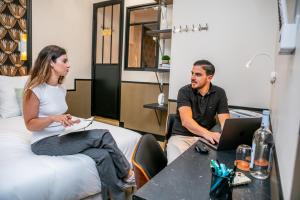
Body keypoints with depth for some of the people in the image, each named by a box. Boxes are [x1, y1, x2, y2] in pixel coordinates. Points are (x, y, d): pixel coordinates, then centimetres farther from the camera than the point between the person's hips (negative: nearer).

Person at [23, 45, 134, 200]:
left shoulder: (60, 89, 8)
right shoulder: (34, 90, -13)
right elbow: (30, 124, -11)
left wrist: (68, 120, -4)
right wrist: (53, 118, -27)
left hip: (61, 138, 7)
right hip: (44, 142, -6)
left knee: (102, 155, -20)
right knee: (103, 136, -23)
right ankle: (126, 173, -3)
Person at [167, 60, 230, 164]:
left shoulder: (219, 93, -1)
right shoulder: (184, 91, -10)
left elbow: (225, 121, -9)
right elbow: (186, 120, -25)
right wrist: (207, 133, -44)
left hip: (206, 137, 4)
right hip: (182, 136, -3)